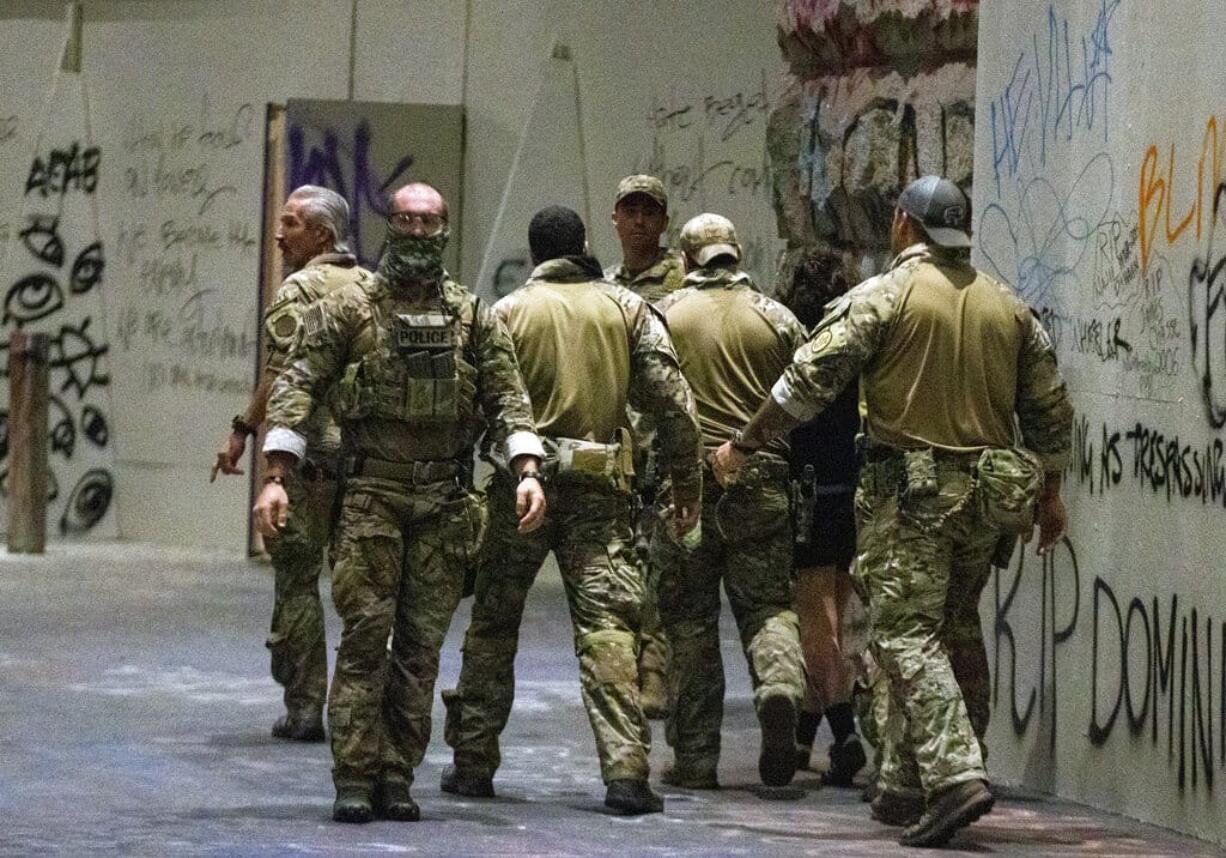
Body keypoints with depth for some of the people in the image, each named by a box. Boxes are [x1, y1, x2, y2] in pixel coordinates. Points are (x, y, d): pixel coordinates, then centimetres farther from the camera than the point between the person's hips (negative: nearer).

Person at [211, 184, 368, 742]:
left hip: (311, 452, -6)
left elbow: (283, 372, -17)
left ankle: (304, 708, -1)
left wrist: (243, 430, -11)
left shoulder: (301, 289, -8)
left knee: (297, 577, 0)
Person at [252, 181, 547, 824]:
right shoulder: (348, 309, 2)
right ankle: (355, 779, -4)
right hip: (371, 493, -3)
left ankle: (397, 777, 9)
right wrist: (276, 477, -13)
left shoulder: (473, 318, 9)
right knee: (366, 635, -7)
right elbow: (298, 387, -3)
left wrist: (527, 472, -10)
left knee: (422, 644, 3)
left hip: (445, 503, 3)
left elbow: (506, 397, 6)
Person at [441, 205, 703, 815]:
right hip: (599, 489, 1)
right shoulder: (627, 309, 5)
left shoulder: (508, 313, 2)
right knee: (607, 623, -3)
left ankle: (473, 761, 16)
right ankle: (625, 770, -14)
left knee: (493, 623, 12)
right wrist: (686, 482, 9)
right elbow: (672, 402, 2)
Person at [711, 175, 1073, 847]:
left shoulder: (883, 296, -6)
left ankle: (955, 773, -24)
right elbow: (1050, 408, 15)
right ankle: (904, 785, 18)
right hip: (987, 494, 6)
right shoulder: (1008, 307, 12)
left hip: (908, 490, -6)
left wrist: (744, 445, 2)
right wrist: (1049, 494, 26)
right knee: (931, 631, 16)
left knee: (906, 635, -7)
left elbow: (808, 380, -9)